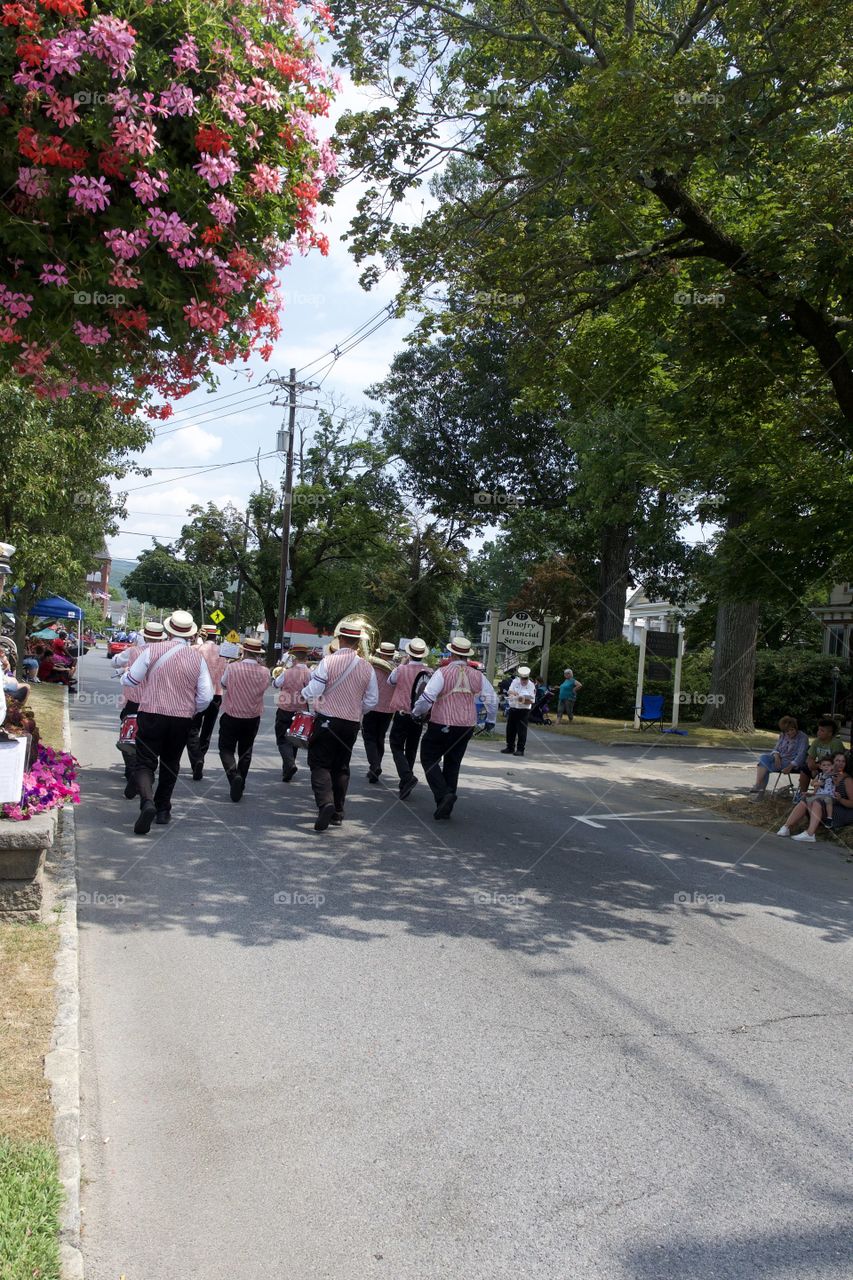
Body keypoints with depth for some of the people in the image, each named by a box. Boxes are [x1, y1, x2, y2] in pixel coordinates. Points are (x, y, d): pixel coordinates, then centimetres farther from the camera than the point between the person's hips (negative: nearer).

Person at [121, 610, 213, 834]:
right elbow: (205, 696, -3)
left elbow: (129, 680, -3)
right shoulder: (198, 658, -1)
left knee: (145, 763, 3)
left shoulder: (152, 651, -7)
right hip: (182, 719, 2)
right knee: (170, 764, 19)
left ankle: (147, 801, -22)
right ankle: (163, 810, 25)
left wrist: (126, 672, 21)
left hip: (151, 715, -2)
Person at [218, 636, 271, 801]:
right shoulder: (264, 672, -11)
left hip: (231, 716, -3)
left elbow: (223, 683, 0)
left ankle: (234, 774, -17)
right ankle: (240, 786, 21)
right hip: (253, 718, 3)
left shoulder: (233, 668, -18)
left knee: (226, 749, 9)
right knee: (245, 751, 17)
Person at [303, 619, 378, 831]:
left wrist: (305, 692, 9)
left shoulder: (328, 662, -13)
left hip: (327, 721, -4)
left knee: (320, 764, 3)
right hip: (352, 724, 4)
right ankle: (337, 812, 19)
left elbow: (311, 693, -13)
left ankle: (325, 803, -19)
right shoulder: (366, 667, -1)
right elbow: (372, 700, 3)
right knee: (341, 767, 15)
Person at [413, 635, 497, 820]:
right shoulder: (477, 676, 2)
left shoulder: (442, 672, -12)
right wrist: (490, 721, 26)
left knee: (429, 759, 9)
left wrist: (415, 712, 4)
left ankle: (443, 794, -12)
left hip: (441, 725, -5)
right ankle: (446, 808, 18)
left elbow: (426, 698, -16)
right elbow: (492, 699, 10)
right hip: (466, 727, 5)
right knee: (453, 765, 15)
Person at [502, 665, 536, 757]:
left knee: (522, 730, -5)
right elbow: (509, 692, -3)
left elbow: (532, 701, -7)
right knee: (510, 729, 9)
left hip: (524, 710, -4)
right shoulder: (515, 682, 5)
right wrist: (513, 693, -26)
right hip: (513, 709, 4)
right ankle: (510, 747, 21)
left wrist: (524, 701, -25)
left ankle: (520, 749, 0)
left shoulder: (531, 686, -5)